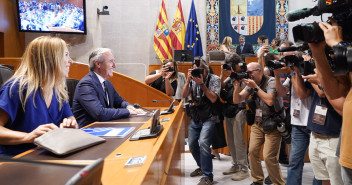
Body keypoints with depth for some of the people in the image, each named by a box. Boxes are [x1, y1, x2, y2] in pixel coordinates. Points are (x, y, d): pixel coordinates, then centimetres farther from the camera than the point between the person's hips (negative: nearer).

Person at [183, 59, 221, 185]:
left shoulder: (214, 79, -6)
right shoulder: (193, 79, 5)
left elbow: (213, 98, -16)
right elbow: (184, 95, -3)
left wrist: (202, 84, -21)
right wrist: (188, 80, -14)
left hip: (208, 118, -5)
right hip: (194, 117, 6)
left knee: (203, 143, -21)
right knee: (192, 144, 10)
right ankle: (202, 167, 34)